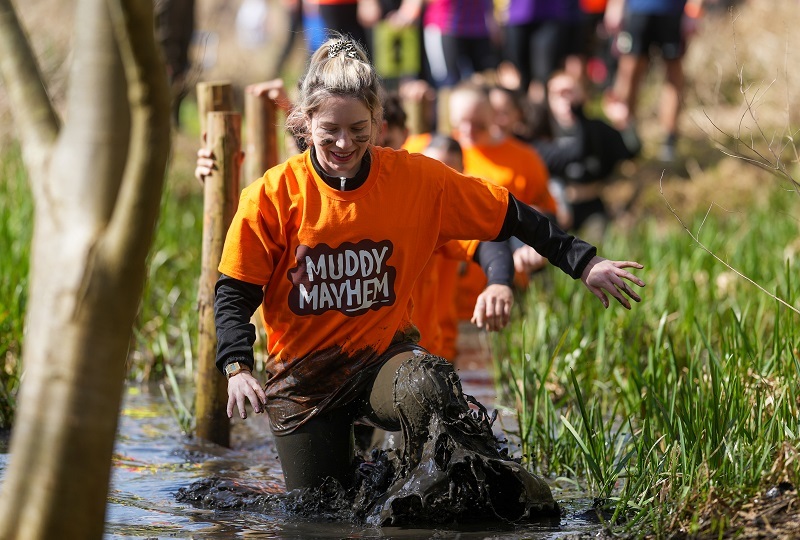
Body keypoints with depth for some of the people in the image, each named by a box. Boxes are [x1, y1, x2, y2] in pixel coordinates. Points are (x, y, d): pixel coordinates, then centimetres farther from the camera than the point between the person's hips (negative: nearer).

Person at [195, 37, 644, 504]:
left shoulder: (416, 178, -7)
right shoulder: (273, 195, -11)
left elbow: (509, 217, 1)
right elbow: (235, 293, -5)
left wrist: (584, 263, -3)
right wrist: (238, 369, -21)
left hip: (385, 356, -1)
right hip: (302, 373, 1)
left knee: (425, 386, -37)